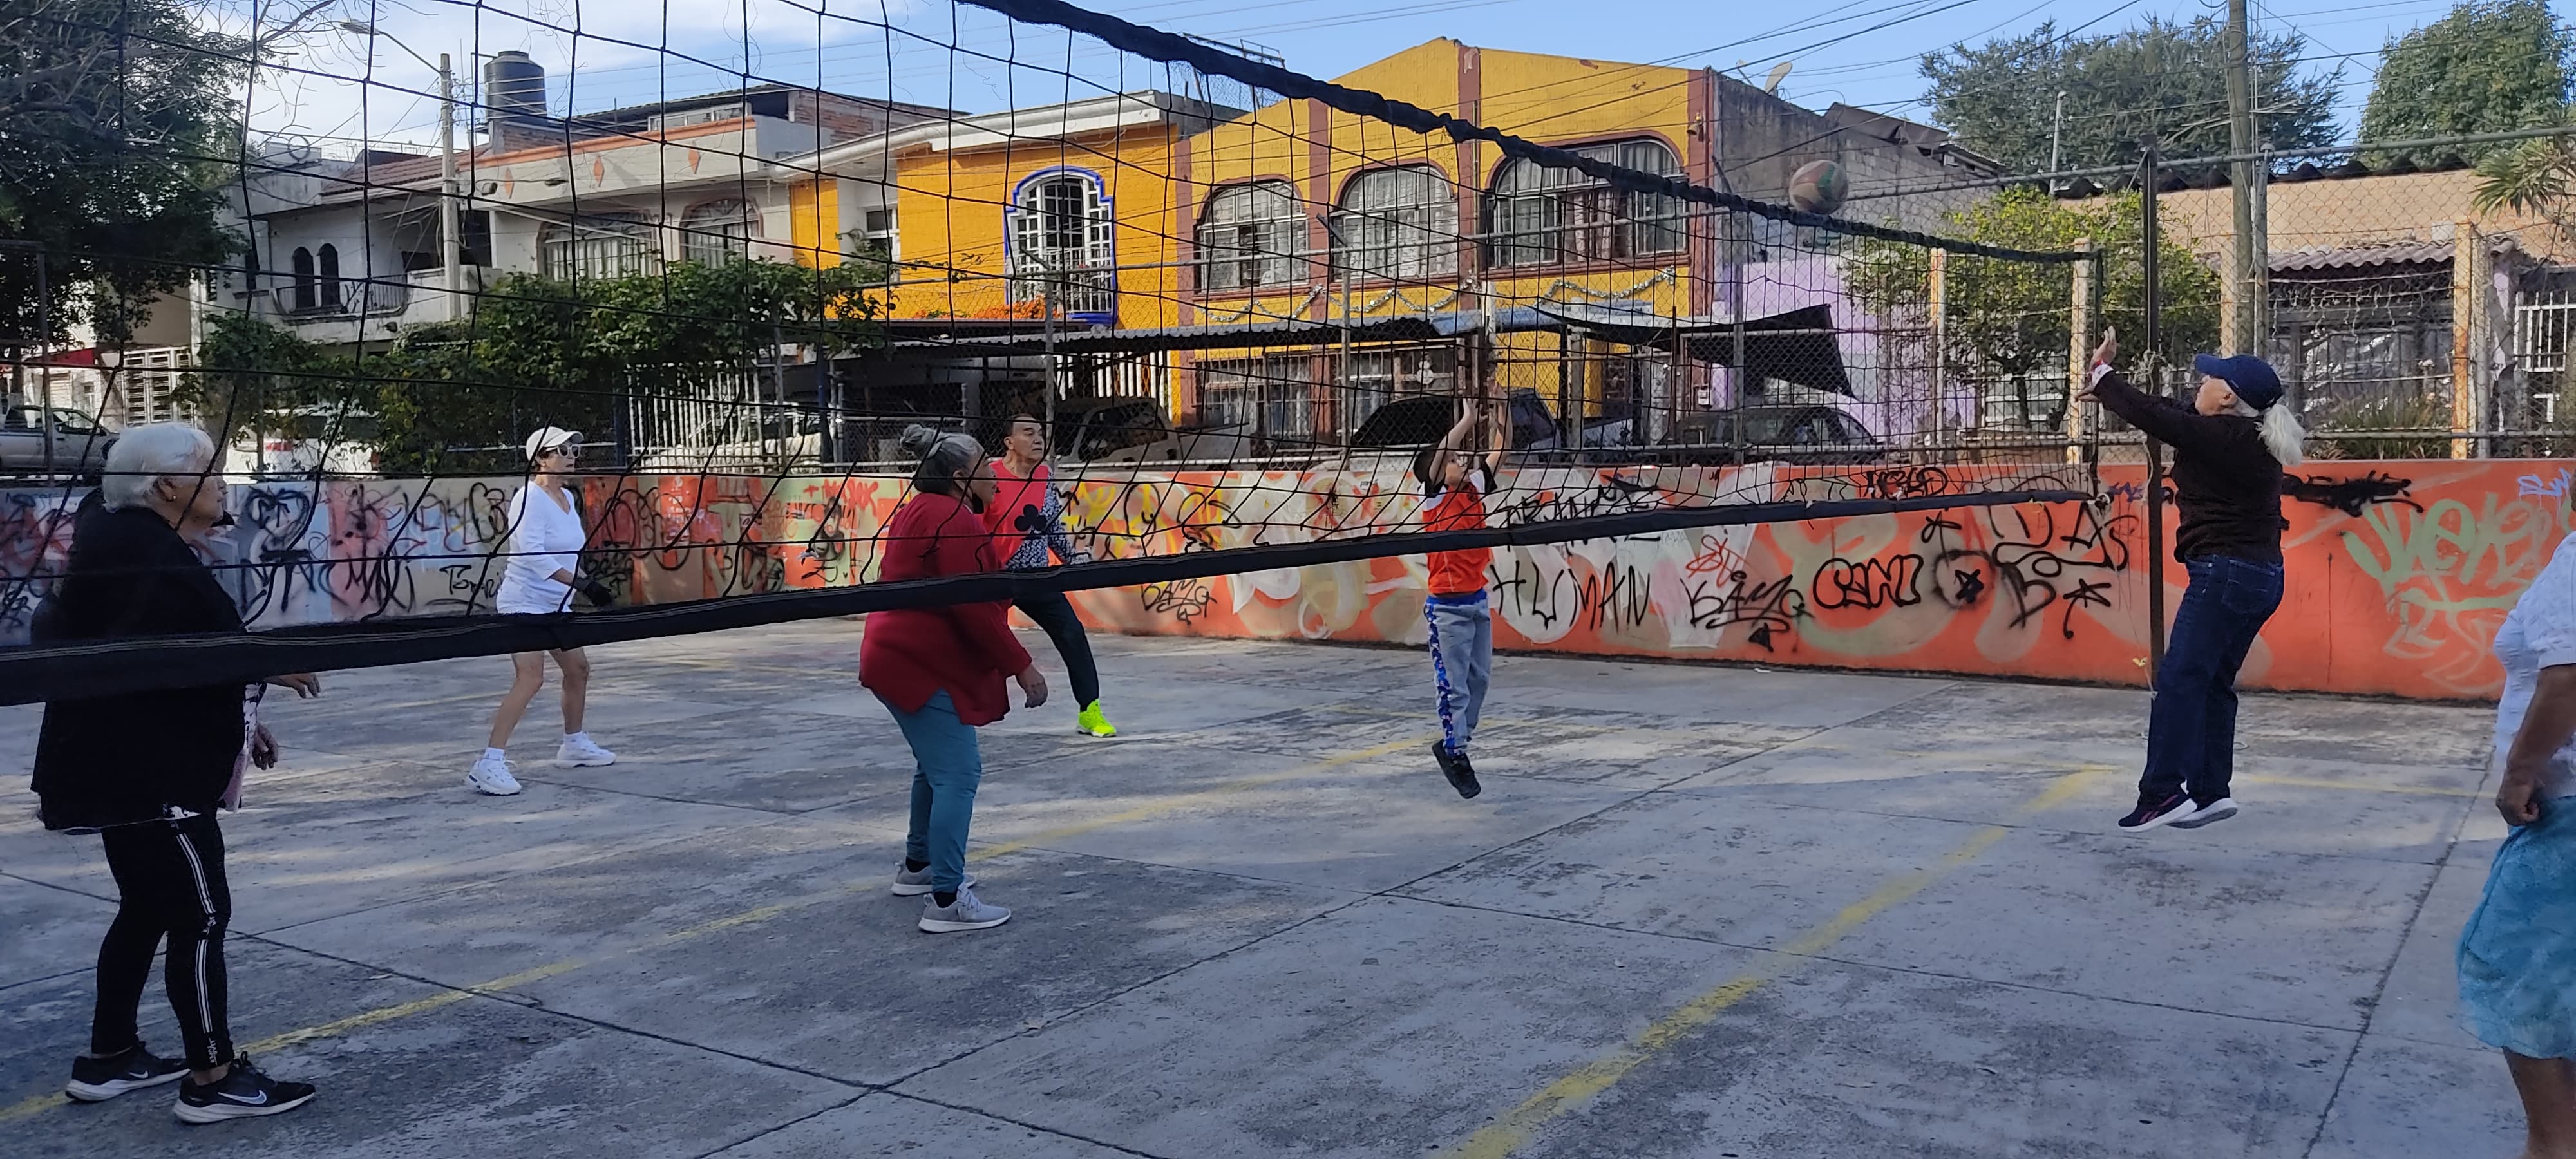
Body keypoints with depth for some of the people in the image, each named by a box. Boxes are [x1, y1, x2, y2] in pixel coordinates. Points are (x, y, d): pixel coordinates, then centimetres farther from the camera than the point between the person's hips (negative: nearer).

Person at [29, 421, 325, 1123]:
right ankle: (213, 1079, 2)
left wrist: (236, 721, 15)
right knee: (202, 914, -5)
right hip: (149, 773, -11)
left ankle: (108, 1058, 29)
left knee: (148, 908, 19)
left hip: (126, 768, 11)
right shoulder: (147, 553, -19)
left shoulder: (133, 546, 14)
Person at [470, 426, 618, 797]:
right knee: (531, 678, -21)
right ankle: (489, 763, -22)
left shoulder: (567, 497, 10)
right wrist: (580, 583, -34)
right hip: (524, 602, -9)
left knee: (578, 669, 16)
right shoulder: (529, 498, -18)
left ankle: (573, 744, 35)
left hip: (556, 604, 9)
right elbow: (533, 553, -29)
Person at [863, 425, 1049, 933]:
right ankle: (946, 901, -13)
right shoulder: (953, 520, -17)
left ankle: (917, 867, 37)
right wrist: (1022, 667, -18)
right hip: (925, 666, -11)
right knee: (958, 773, -11)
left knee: (936, 767, 24)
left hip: (898, 658, 11)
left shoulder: (919, 511, 17)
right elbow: (974, 609, -23)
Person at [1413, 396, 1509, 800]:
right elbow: (1442, 451, -23)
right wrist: (1470, 417, -21)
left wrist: (1501, 415, -6)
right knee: (1454, 684, -4)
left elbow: (1500, 451, 7)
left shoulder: (1475, 489, 9)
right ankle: (1455, 753, 6)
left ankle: (1452, 743, 27)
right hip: (1448, 605, -7)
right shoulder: (1436, 495, -8)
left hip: (1478, 600, 7)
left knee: (1479, 678, 13)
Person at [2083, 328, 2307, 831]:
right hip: (2260, 576, 11)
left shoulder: (2224, 437, -16)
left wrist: (2102, 373, -1)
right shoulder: (2248, 437, 13)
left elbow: (2155, 418, -15)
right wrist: (2109, 385, 19)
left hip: (2227, 572, -11)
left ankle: (2164, 794, -17)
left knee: (2179, 679, -13)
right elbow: (2173, 413, 19)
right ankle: (2210, 791, 14)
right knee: (2212, 684, 12)